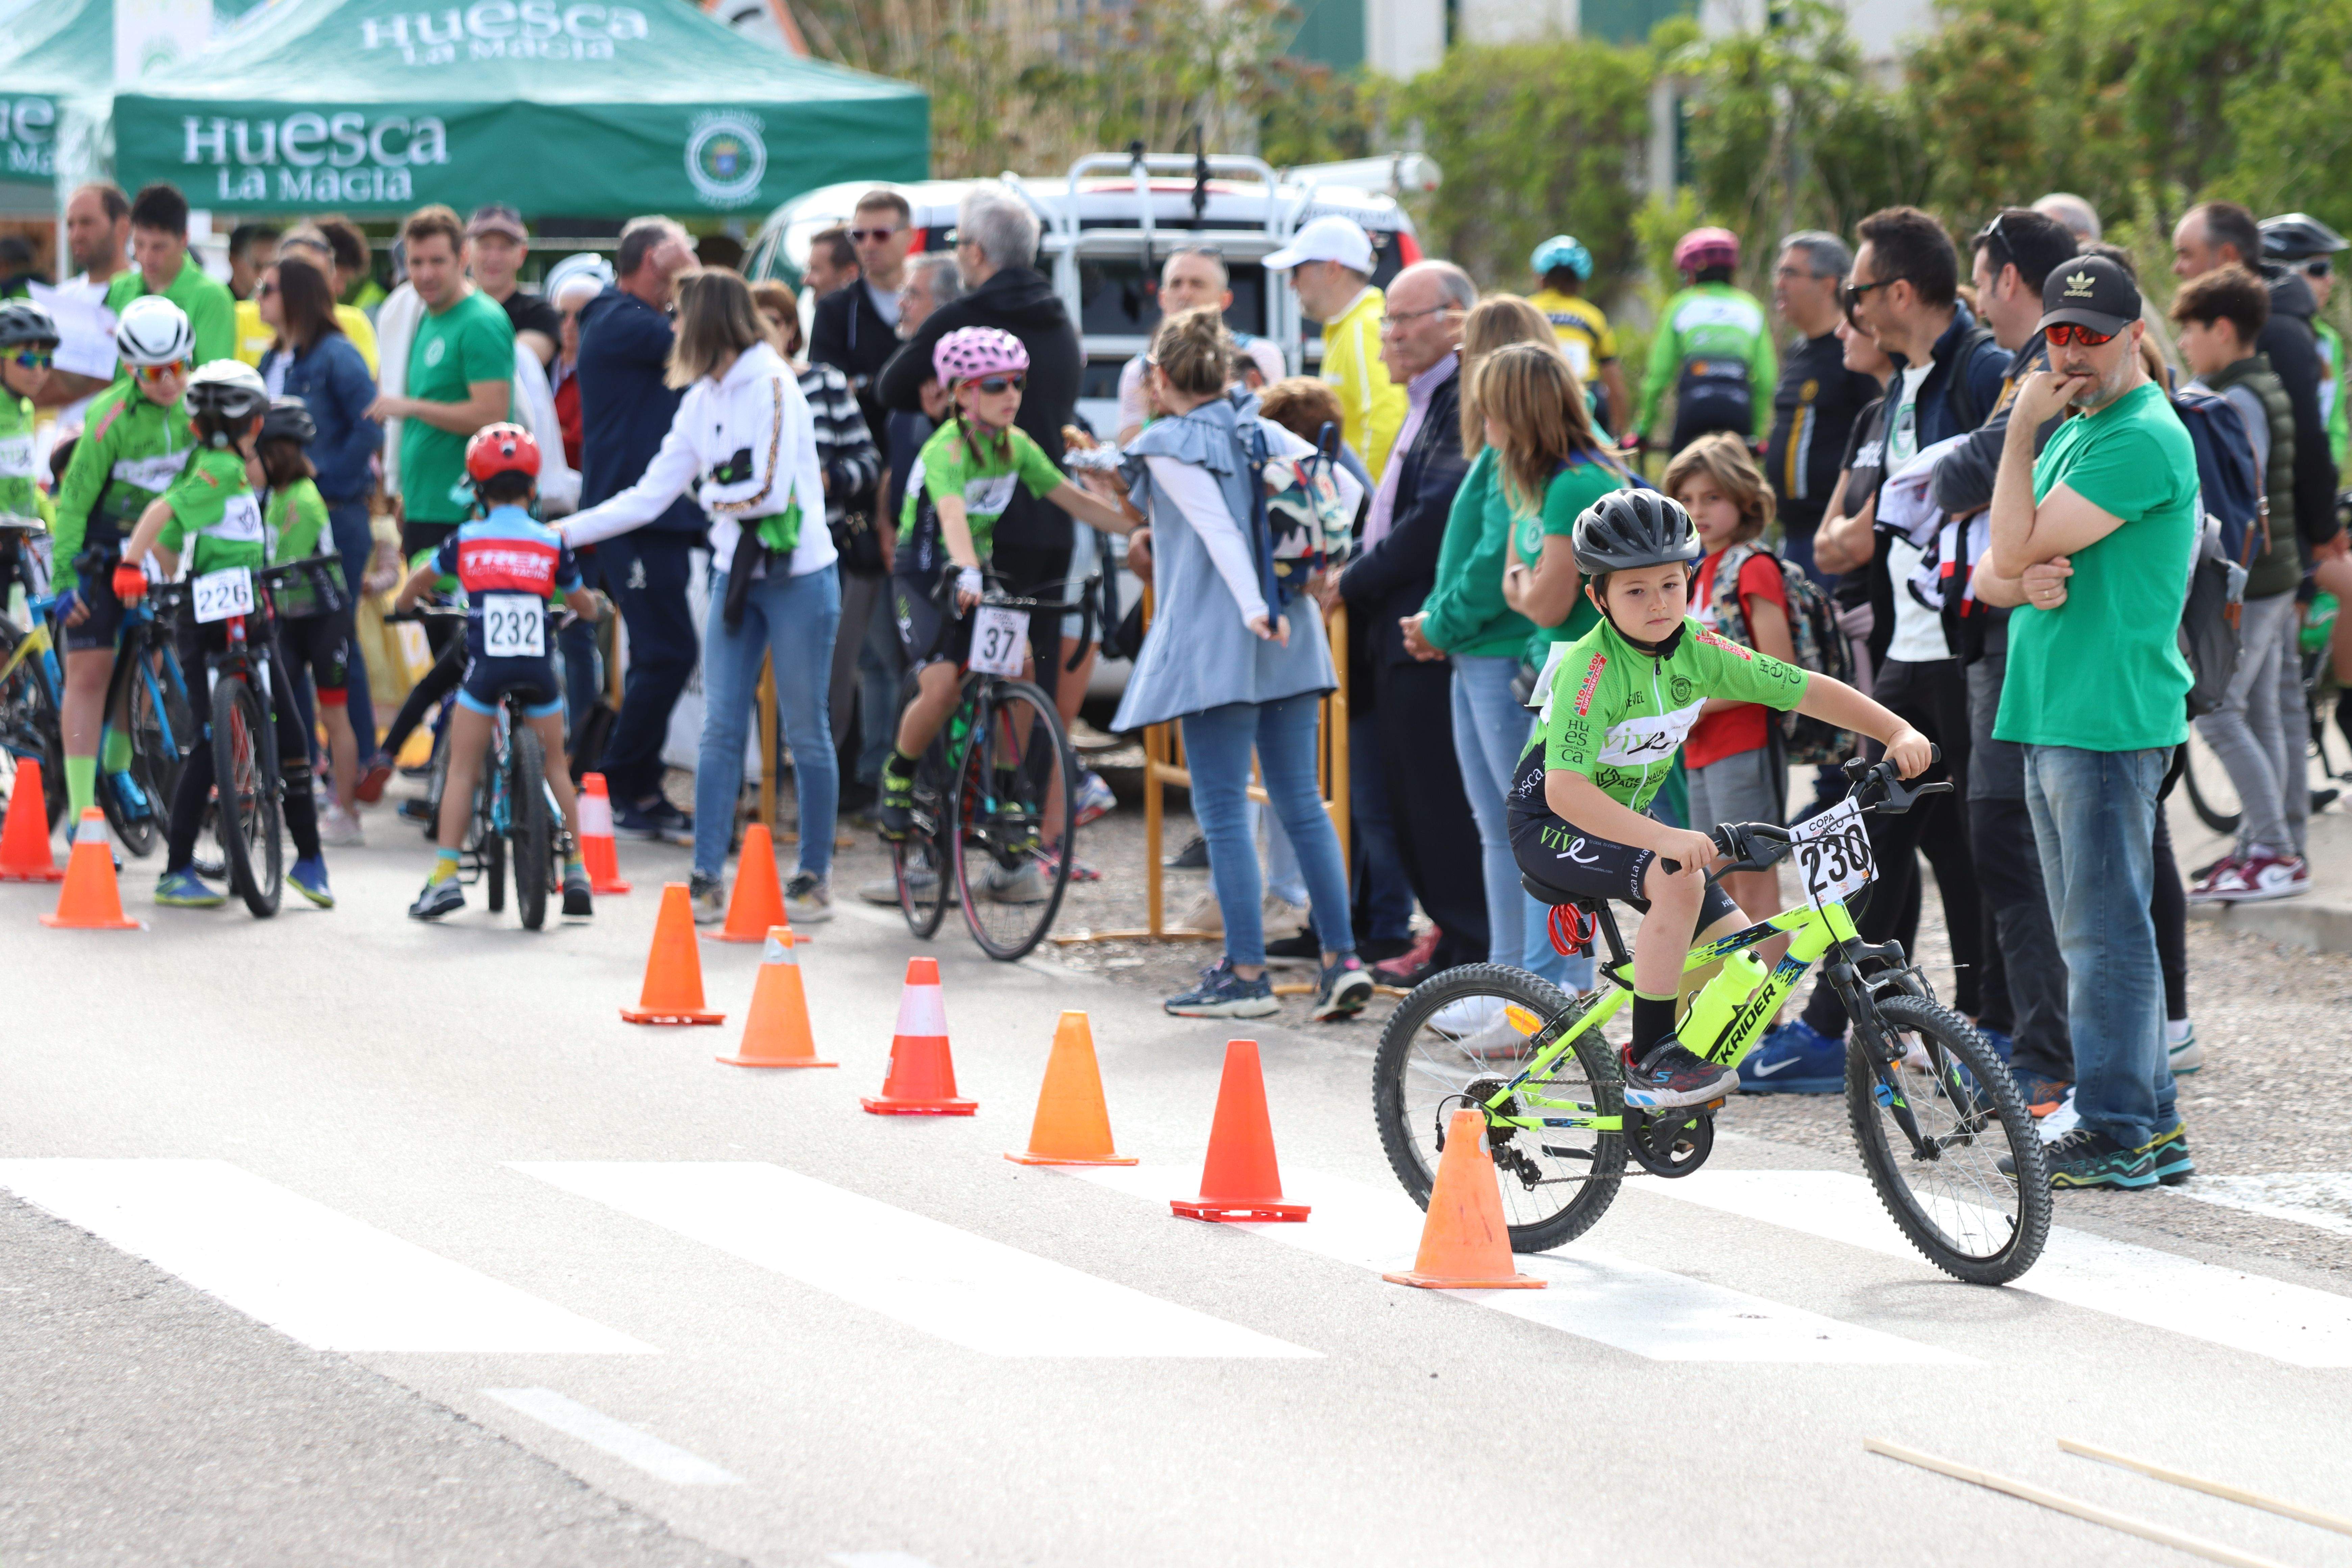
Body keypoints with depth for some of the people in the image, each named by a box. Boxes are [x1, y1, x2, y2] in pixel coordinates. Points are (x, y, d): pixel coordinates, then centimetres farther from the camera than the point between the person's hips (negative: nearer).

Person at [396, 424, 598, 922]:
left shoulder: (466, 540, 7)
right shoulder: (551, 543, 7)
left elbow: (418, 580, 24)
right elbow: (586, 606, 19)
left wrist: (406, 601, 47)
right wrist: (585, 607, 44)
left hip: (485, 670, -1)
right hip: (539, 670, 1)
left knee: (462, 770, 7)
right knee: (556, 768, 15)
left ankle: (445, 876, 0)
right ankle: (576, 872, 13)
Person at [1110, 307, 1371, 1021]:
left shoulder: (1166, 446, -5)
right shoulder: (1264, 433, 12)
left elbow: (1218, 526, -18)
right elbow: (1345, 487, 5)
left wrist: (1252, 607, -26)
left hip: (1215, 644, -6)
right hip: (1291, 639, 6)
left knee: (1223, 809, -1)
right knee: (1302, 802, 9)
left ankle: (1246, 974, -2)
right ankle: (1342, 958, 4)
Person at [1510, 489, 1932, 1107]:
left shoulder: (1700, 651, -8)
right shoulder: (1590, 668, -27)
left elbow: (1810, 690, -2)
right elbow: (1566, 789, -37)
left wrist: (1899, 733, -15)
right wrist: (1665, 839, -48)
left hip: (1627, 823, 7)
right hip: (1551, 825, -7)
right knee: (1678, 879, -33)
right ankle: (1652, 1062, -23)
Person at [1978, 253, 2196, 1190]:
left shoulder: (2143, 439, -13)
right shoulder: (2074, 430, 18)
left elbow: (2016, 547, -18)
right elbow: (1994, 567, 15)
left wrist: (2021, 431, -10)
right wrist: (2030, 580, -7)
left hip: (2111, 718, -10)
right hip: (2050, 716, 10)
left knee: (2104, 929, -7)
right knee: (2095, 930, 13)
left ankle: (2118, 1132, -4)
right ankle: (2152, 1123, 18)